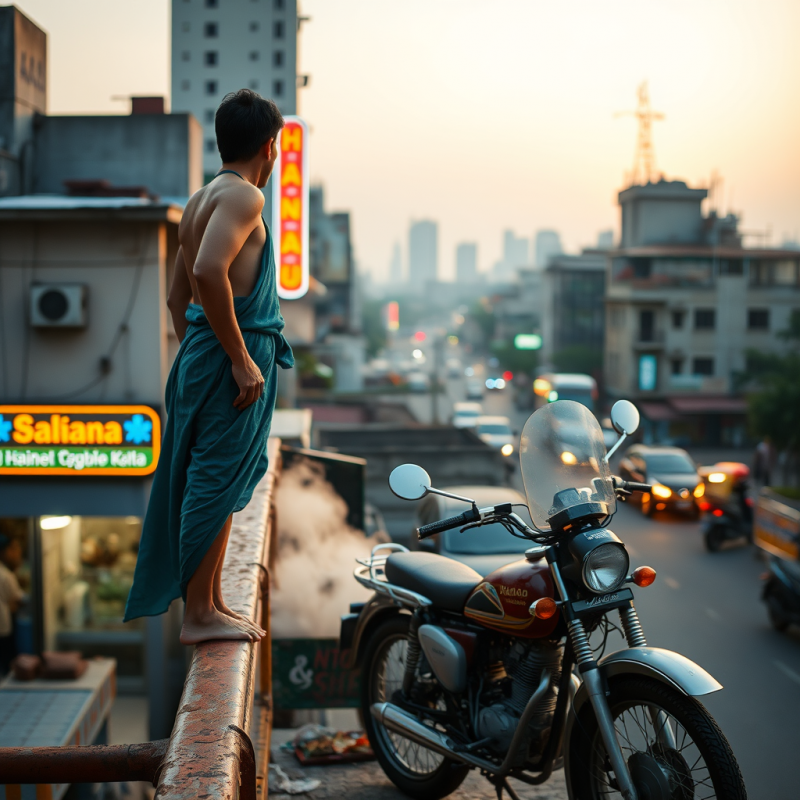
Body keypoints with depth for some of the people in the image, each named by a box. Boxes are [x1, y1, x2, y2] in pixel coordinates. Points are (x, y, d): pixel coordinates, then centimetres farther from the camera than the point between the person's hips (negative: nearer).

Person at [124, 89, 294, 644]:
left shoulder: (201, 199, 19)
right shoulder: (242, 195, -11)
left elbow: (179, 295, 24)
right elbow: (209, 271, -27)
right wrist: (240, 359, -23)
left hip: (202, 350, 10)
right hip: (233, 354, -10)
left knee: (213, 483, 14)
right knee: (218, 484, -5)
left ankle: (211, 602, 23)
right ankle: (200, 614, 1)